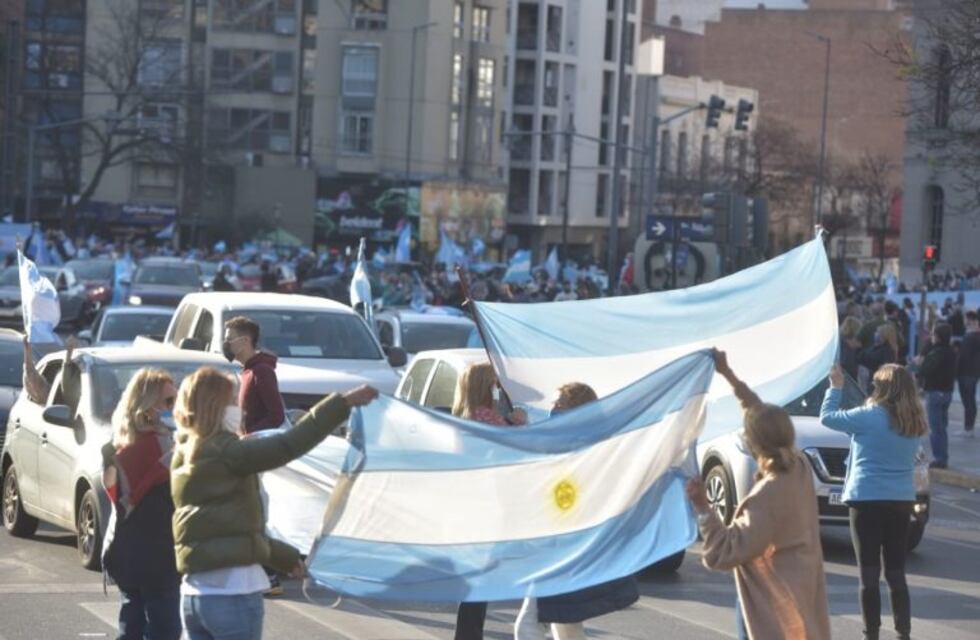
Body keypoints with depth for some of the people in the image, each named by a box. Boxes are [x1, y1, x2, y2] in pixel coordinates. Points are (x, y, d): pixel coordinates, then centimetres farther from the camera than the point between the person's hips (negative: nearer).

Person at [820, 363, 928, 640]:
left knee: (869, 573, 0)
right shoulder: (914, 424, 5)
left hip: (868, 500, -5)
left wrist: (836, 387, 13)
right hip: (901, 501, 5)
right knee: (896, 573, 10)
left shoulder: (870, 416, -11)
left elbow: (827, 417, -2)